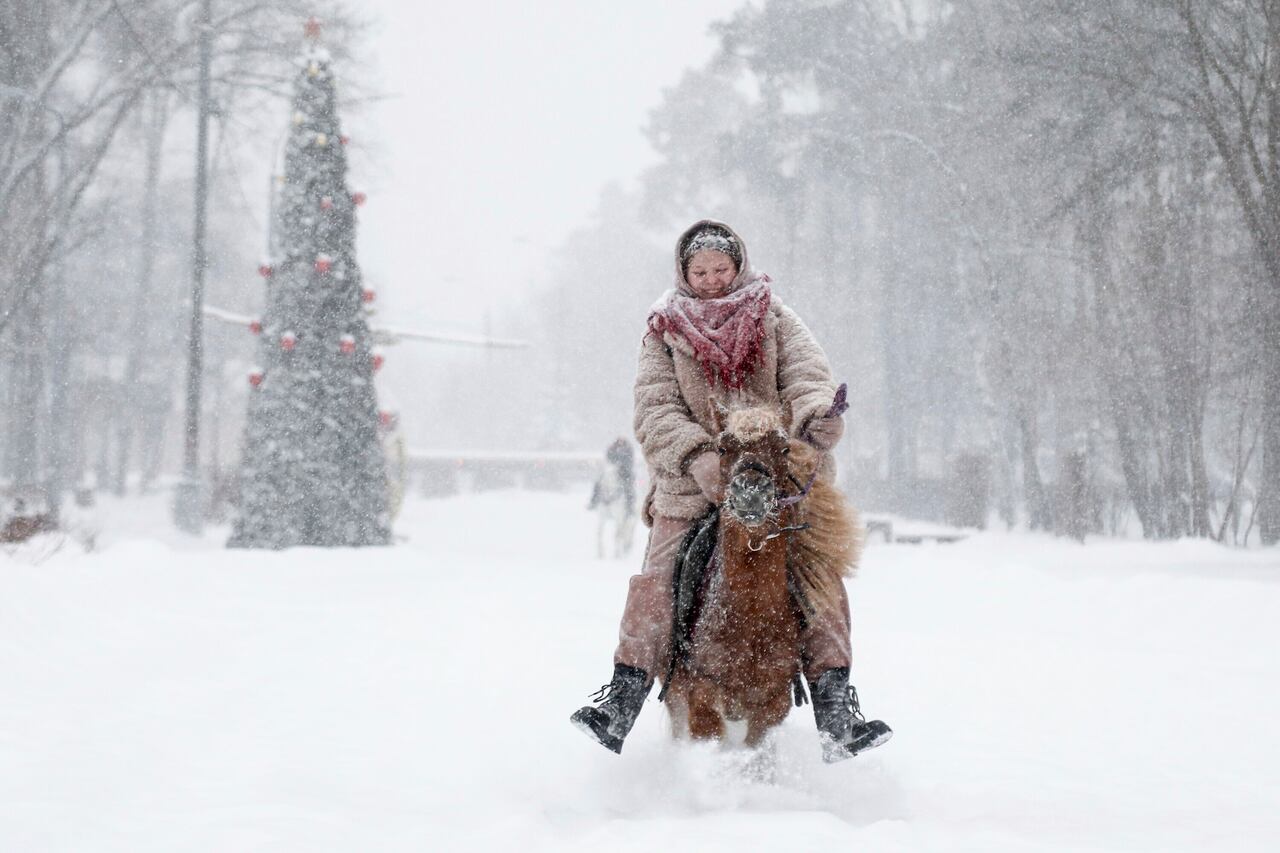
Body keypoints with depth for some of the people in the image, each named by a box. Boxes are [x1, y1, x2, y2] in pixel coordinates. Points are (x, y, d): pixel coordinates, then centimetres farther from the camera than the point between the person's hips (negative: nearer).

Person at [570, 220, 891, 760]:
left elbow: (808, 375, -3)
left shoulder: (774, 319, 12)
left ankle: (837, 716, -13)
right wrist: (701, 459, -22)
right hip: (692, 481, 0)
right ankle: (619, 707, -10)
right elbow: (656, 411, -3)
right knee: (656, 583, -15)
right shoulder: (664, 332, 9)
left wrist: (817, 422, -28)